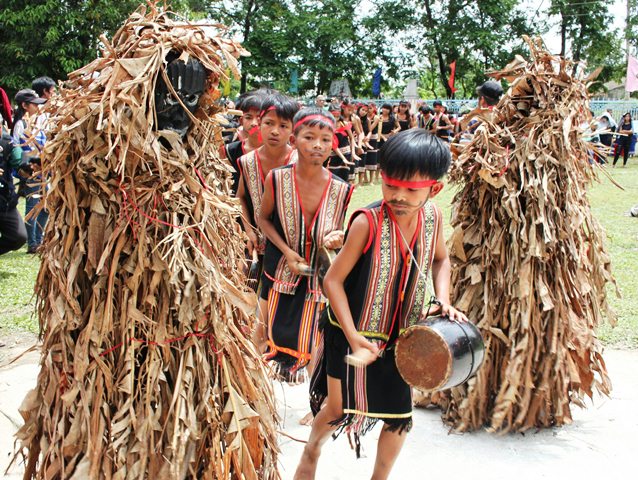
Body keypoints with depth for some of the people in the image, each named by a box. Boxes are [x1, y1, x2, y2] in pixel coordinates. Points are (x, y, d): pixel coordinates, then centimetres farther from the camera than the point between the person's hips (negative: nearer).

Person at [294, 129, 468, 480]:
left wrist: (444, 300, -6)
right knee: (338, 410, 12)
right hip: (352, 334, -4)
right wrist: (353, 336, -26)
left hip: (401, 337, 4)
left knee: (400, 418, 10)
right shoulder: (368, 222, -25)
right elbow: (333, 280, -20)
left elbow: (440, 259, 11)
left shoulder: (432, 217, -10)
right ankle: (312, 450, 47)